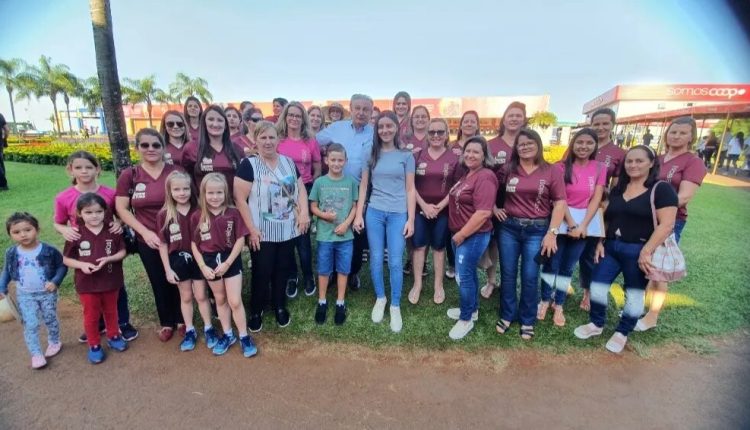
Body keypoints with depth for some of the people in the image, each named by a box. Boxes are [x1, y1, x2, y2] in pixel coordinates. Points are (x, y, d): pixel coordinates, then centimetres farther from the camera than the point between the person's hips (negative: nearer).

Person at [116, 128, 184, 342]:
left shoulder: (176, 171, -6)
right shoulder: (128, 176, -2)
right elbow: (121, 209, -2)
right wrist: (145, 232, -12)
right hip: (148, 241, 1)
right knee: (159, 283, 15)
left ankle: (181, 319, 34)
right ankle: (167, 322, 36)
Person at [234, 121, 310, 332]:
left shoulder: (288, 162, 8)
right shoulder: (248, 164, -8)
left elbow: (301, 189, 10)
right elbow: (240, 199, -12)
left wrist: (304, 212, -6)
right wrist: (251, 229, -15)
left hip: (287, 230, 4)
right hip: (262, 233, -4)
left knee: (282, 270, 14)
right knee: (261, 272, 6)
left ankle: (280, 307, 34)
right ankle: (256, 311, 28)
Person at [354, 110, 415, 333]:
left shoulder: (406, 155, 2)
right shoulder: (371, 154, 7)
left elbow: (410, 189, 2)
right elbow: (363, 186, 8)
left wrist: (411, 219, -4)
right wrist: (358, 214, 2)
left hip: (398, 214, -2)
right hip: (374, 212, 2)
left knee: (395, 262, 0)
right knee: (376, 260, 8)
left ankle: (395, 307, 16)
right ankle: (380, 298, 29)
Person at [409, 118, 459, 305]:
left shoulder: (454, 158, 0)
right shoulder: (418, 155, 2)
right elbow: (410, 184, 0)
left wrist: (440, 205, -10)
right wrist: (424, 205, -9)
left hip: (443, 210, 0)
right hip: (420, 208, 1)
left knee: (439, 247, 9)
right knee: (419, 246, 4)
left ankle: (438, 286, 22)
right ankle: (417, 284, 17)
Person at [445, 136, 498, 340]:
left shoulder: (485, 177, -19)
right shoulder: (466, 174, 10)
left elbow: (483, 213, -26)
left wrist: (461, 235, -18)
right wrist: (458, 234, 12)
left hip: (474, 235, -9)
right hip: (461, 234, 9)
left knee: (463, 276, -2)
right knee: (469, 272, 20)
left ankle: (466, 319, 15)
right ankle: (471, 309, 36)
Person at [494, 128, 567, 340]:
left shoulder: (552, 171, -2)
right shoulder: (507, 170, 4)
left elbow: (560, 203, -4)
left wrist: (552, 232, -11)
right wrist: (494, 208, 0)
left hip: (537, 230, -2)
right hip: (509, 228, 2)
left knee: (530, 278, 4)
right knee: (507, 275, 10)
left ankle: (527, 321, 24)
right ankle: (506, 315, 28)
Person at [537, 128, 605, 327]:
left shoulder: (600, 169, 1)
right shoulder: (562, 167, -5)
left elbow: (596, 200, -3)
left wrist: (582, 225, -13)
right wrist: (571, 223, -16)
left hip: (584, 223, 2)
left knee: (568, 267, 11)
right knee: (552, 264, 4)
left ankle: (559, 305, 23)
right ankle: (545, 301, 20)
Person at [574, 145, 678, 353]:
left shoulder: (661, 189, -7)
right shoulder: (618, 188, 11)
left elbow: (666, 224, -15)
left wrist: (646, 252, -20)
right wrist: (600, 242, 5)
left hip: (638, 251, -5)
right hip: (611, 247, 5)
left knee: (634, 294, 9)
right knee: (597, 285, 6)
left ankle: (622, 333, 26)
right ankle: (596, 324, 27)